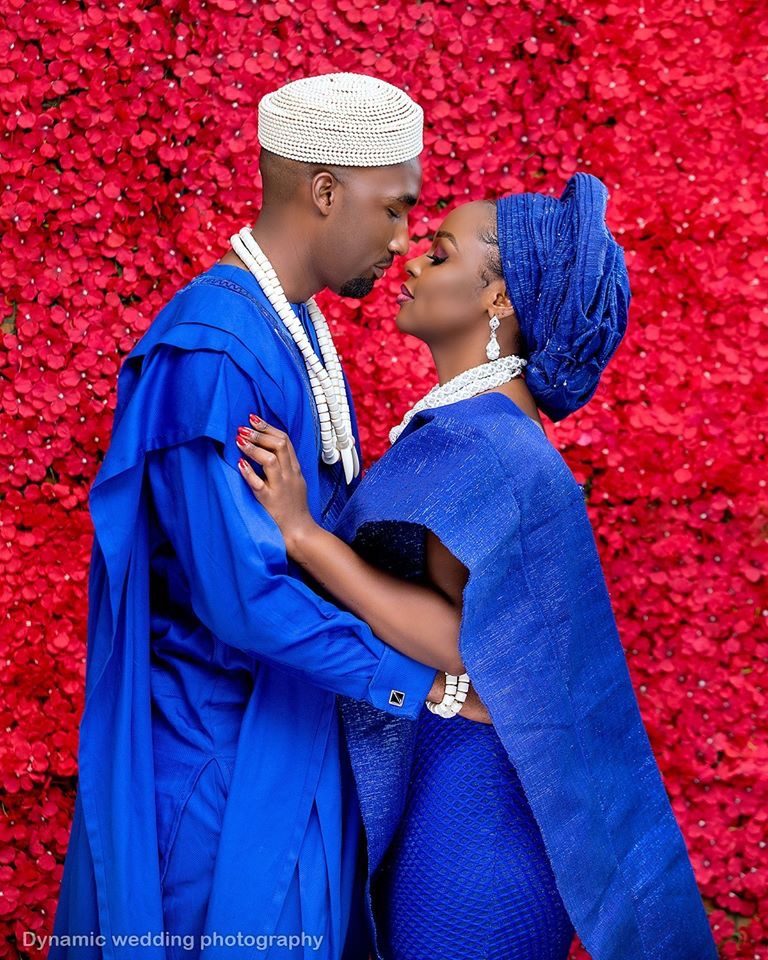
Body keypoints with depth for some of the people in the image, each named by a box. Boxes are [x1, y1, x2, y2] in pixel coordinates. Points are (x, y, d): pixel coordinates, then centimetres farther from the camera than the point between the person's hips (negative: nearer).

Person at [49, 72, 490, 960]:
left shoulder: (299, 326, 5)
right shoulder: (209, 352, -25)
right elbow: (242, 592, -28)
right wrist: (429, 684, -22)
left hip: (291, 724, 9)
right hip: (220, 747, -9)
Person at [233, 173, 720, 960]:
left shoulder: (475, 443, -23)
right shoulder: (489, 422, 6)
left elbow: (462, 641, -26)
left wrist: (302, 533, -25)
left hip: (461, 780, -9)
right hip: (432, 755, 9)